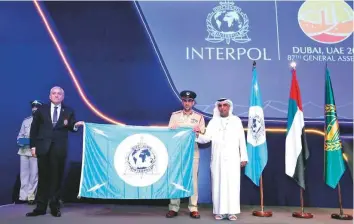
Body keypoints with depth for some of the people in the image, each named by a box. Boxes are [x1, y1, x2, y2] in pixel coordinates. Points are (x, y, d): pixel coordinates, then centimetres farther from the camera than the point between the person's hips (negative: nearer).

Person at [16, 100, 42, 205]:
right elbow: (20, 134, 18)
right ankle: (23, 195, 13)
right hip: (24, 150, 4)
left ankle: (31, 196, 9)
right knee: (23, 173, 6)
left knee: (34, 173, 0)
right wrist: (20, 141, -1)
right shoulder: (26, 120, 15)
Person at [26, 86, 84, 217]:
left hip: (59, 149, -1)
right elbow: (34, 128, 8)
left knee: (56, 177, 5)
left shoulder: (69, 111, 8)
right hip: (43, 147, 1)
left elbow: (72, 128, 3)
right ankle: (41, 207, 16)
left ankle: (55, 207, 14)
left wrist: (75, 125, -21)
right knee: (43, 177, 8)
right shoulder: (41, 110, 10)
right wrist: (33, 146, 0)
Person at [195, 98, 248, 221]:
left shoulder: (236, 120, 8)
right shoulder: (213, 121, 8)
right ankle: (220, 211, 9)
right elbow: (207, 138, -2)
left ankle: (231, 211, 6)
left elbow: (242, 140, 6)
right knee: (218, 183, 2)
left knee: (232, 184, -1)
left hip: (233, 158, -1)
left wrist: (244, 157, 2)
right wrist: (198, 135, -22)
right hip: (217, 158, 1)